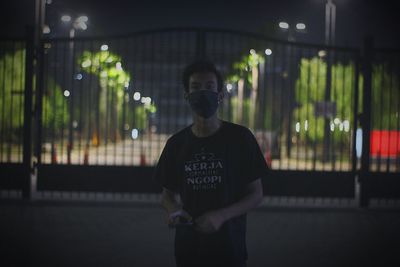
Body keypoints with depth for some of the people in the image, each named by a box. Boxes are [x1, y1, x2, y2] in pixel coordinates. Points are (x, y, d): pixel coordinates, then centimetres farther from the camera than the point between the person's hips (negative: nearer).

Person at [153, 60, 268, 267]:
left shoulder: (239, 138, -5)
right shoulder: (176, 143, 4)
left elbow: (256, 194, -3)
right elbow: (167, 193, 14)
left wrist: (222, 216, -18)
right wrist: (172, 208, -10)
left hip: (229, 248, -3)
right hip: (187, 247, 3)